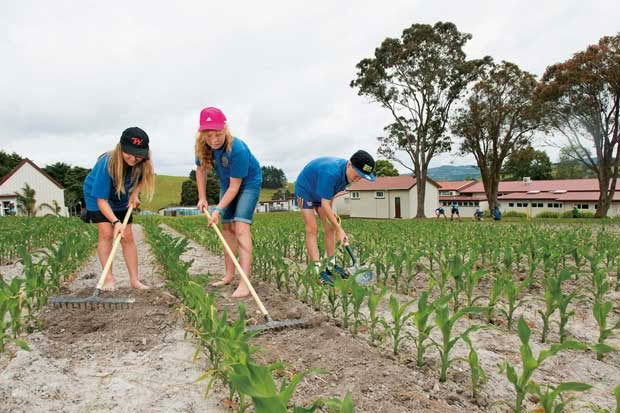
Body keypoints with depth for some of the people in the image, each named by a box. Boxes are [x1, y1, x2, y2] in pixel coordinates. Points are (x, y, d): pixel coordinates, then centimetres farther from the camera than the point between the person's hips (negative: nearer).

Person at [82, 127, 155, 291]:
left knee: (127, 236, -1)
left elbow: (142, 178, 3)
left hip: (122, 200, 4)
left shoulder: (142, 164, -24)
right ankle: (109, 278, -10)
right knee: (106, 233, -18)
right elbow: (102, 200, -34)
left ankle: (134, 280, 2)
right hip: (97, 196, -4)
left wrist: (135, 194, -14)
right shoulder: (106, 164, -37)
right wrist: (115, 221, -44)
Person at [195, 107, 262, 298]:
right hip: (227, 184, 7)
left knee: (240, 227, -20)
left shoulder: (237, 149, -36)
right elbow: (201, 169, 2)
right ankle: (229, 275, 21)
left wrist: (218, 209, -29)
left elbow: (235, 187, -29)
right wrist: (202, 198, 2)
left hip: (248, 183, -7)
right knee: (226, 227, 8)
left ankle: (244, 283, -25)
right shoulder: (202, 146, -18)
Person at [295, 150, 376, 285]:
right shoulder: (331, 173, -40)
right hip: (305, 191, -8)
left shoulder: (347, 173, -14)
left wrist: (331, 212, 5)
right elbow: (325, 205, -36)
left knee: (330, 228, 2)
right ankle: (318, 271, -18)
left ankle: (331, 266, 10)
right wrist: (339, 230, -34)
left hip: (321, 194, 8)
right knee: (312, 230, -15)